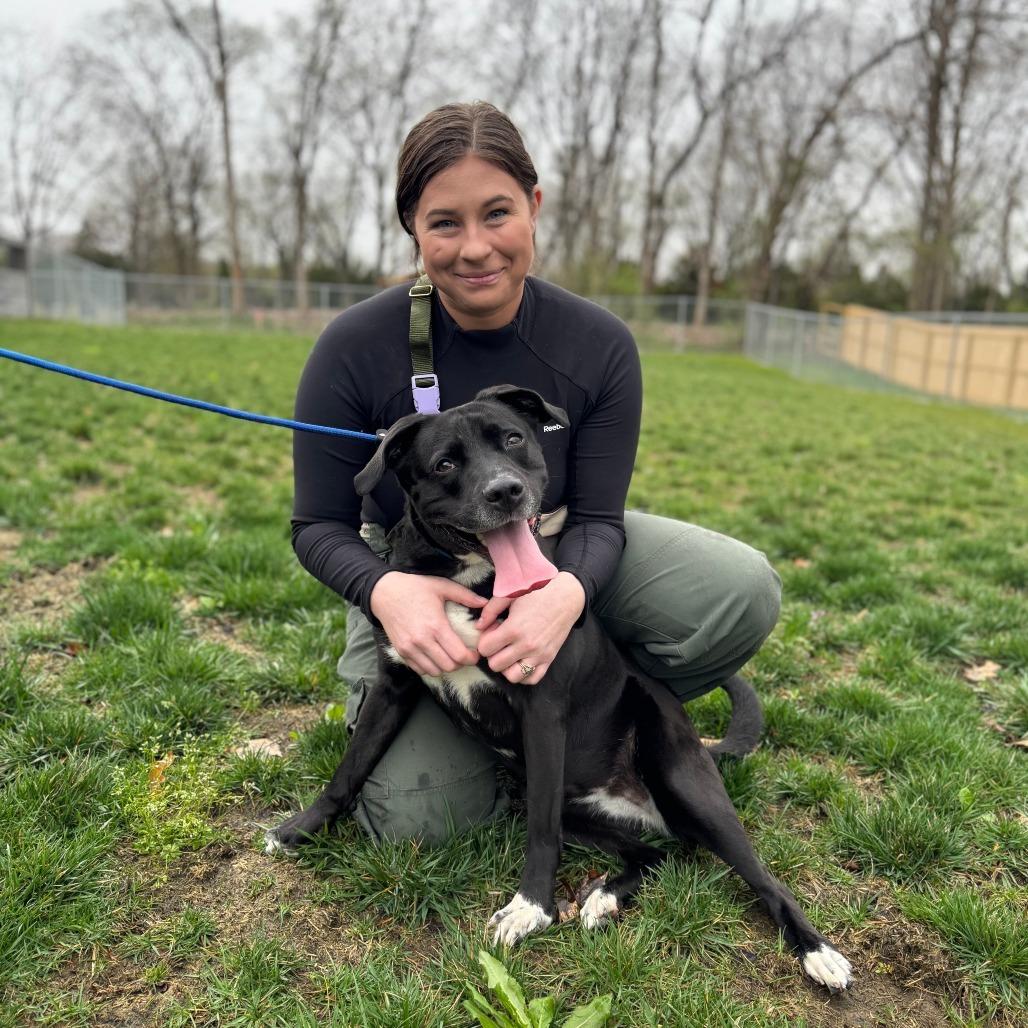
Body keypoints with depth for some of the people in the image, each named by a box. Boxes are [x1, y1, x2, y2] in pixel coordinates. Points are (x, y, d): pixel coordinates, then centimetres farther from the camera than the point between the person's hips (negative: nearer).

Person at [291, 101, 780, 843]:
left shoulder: (599, 346, -18)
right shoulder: (355, 349, -22)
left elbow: (596, 517, -13)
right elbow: (320, 527, -13)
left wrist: (567, 593, -37)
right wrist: (385, 590, -36)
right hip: (414, 577, -1)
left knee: (743, 593, -21)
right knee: (418, 819, -14)